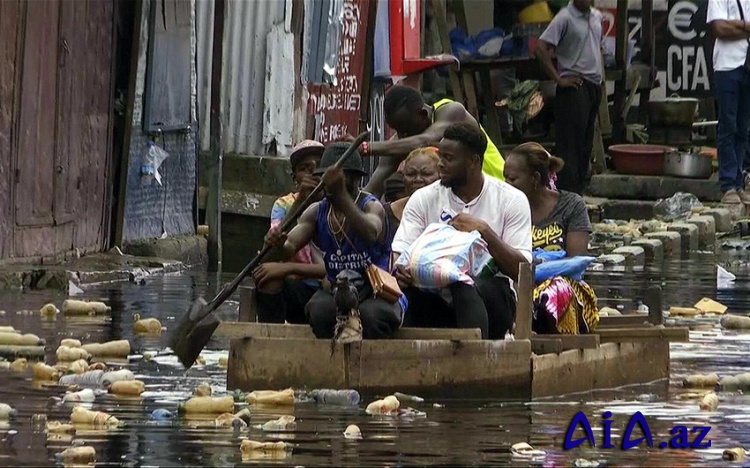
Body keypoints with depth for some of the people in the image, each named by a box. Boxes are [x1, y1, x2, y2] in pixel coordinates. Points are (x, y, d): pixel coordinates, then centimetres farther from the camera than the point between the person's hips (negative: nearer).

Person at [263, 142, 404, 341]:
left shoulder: (371, 206, -11)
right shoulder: (317, 212, 5)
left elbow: (370, 234, -36)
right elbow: (290, 246, -8)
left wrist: (341, 196, -51)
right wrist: (279, 245, -35)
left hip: (379, 294, -3)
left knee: (372, 314, -37)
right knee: (320, 309, -32)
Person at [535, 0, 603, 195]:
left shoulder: (596, 17, 12)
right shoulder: (565, 18, -11)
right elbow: (540, 49, -18)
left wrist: (601, 72, 15)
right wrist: (559, 79, -16)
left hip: (594, 86, 8)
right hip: (574, 88, -8)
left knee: (586, 143, 11)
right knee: (570, 143, -8)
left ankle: (579, 189, 17)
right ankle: (567, 192, -9)